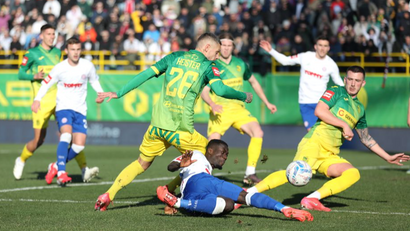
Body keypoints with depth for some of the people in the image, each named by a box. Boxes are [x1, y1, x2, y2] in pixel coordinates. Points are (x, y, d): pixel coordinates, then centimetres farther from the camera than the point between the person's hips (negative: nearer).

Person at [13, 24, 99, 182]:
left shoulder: (57, 52, 14)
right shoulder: (32, 53, -1)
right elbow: (20, 74, 1)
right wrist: (35, 76, -16)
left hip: (59, 99, 4)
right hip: (42, 101, -4)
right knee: (39, 140, 0)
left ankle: (84, 171, -16)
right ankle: (21, 161, 31)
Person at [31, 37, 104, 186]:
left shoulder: (88, 66, -1)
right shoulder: (59, 68, -7)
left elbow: (94, 80, 18)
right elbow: (46, 83, 4)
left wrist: (100, 93, 0)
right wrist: (37, 99, -8)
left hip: (80, 110, 3)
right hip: (63, 108, -3)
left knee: (79, 145, -7)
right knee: (66, 134, -30)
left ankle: (56, 166, 15)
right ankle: (61, 172, -33)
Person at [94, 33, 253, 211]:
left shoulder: (175, 57, 15)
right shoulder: (207, 66, 3)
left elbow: (146, 74, 10)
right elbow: (220, 89, -13)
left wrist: (119, 93, 13)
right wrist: (244, 96, 4)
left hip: (157, 124, 5)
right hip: (181, 128, -5)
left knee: (142, 163, 21)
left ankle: (108, 195, 10)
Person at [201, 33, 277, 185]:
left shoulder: (240, 64, 9)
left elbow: (253, 82, 24)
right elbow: (204, 92, -12)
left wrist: (267, 103, 20)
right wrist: (212, 104, -32)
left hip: (238, 109, 4)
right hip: (220, 111, -4)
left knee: (258, 132, -19)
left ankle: (250, 173, -13)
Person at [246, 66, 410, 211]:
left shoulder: (359, 109, 27)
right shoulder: (336, 92, 9)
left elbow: (366, 138, 38)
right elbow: (319, 111, -8)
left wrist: (388, 158, 37)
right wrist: (344, 125, -7)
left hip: (330, 155, 6)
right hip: (315, 142, -6)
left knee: (353, 173, -21)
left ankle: (312, 199, -28)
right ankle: (249, 193, -29)